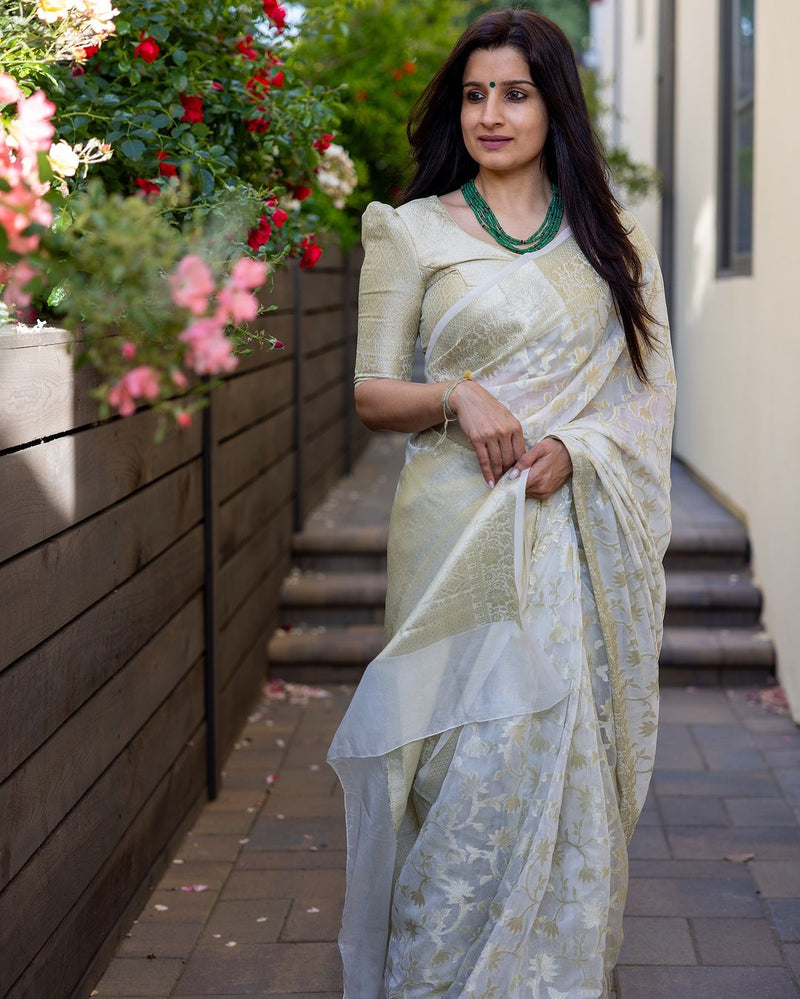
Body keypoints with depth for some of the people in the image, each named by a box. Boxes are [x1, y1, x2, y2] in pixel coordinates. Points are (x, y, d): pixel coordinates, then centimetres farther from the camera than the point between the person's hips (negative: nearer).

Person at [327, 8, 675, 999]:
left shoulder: (610, 239, 11)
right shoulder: (413, 231, 5)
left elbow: (649, 392, 9)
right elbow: (371, 393, 4)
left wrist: (572, 446, -10)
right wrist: (458, 398, -15)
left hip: (577, 533, 2)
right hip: (460, 533, -2)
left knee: (570, 766, 4)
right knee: (470, 762, -5)